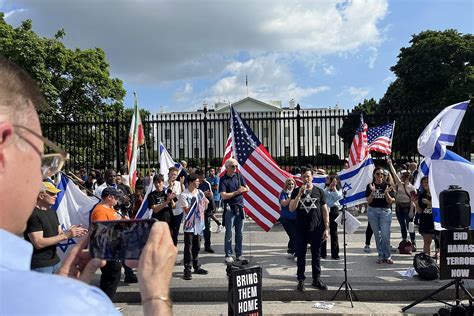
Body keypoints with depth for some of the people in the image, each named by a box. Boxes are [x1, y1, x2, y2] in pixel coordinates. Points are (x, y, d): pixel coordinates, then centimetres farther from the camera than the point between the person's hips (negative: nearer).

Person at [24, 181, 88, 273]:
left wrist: (73, 233, -8)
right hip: (40, 265, -8)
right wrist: (66, 235, -21)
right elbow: (39, 243, -22)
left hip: (55, 261, 8)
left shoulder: (52, 212, 12)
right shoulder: (33, 214, -16)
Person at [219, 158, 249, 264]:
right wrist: (237, 192, -12)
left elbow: (247, 189, 12)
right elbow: (223, 196, -15)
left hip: (240, 207, 5)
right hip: (229, 208, -5)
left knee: (239, 233, 10)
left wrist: (243, 189, -10)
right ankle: (228, 255, 11)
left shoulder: (238, 176, 10)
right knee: (229, 233, 1)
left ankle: (239, 254, 19)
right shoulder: (223, 179, -6)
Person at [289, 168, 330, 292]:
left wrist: (326, 228, 0)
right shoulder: (296, 191, 2)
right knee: (301, 255, 7)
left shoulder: (319, 191, 4)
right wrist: (300, 194, -18)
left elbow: (325, 210, 5)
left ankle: (316, 279, 22)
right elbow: (291, 209, -8)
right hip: (301, 229, 0)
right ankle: (301, 280, 18)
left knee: (316, 255, 9)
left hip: (316, 229, 1)